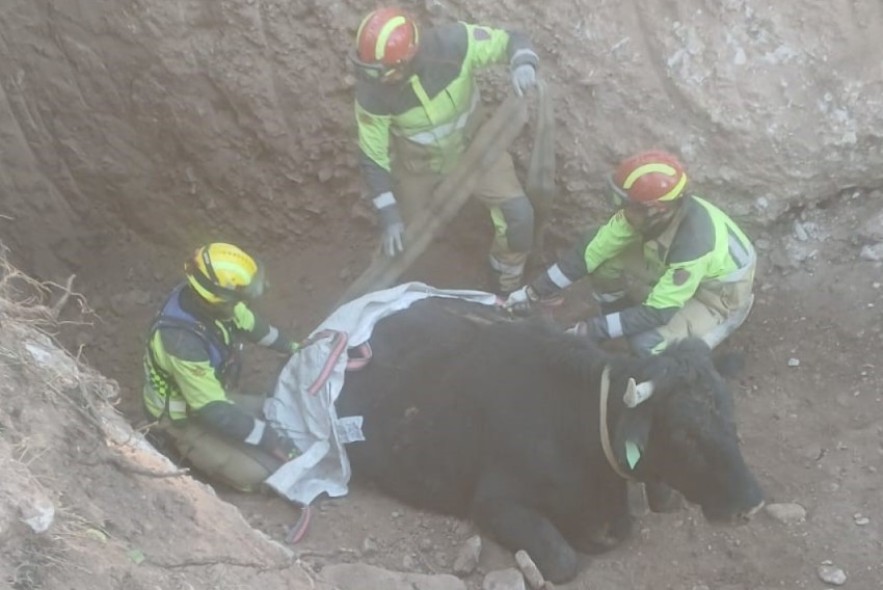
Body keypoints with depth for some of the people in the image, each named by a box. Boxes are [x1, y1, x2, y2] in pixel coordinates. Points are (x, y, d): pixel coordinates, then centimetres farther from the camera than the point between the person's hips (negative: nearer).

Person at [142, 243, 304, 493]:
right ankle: (192, 453, 2)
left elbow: (250, 324, 8)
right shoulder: (181, 341, -39)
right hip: (189, 421, -8)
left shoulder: (204, 299, -15)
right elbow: (215, 412, -34)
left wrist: (294, 348, 18)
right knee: (261, 474, -18)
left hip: (217, 396, 8)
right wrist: (270, 438, -28)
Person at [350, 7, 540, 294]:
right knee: (401, 238, 11)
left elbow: (511, 40, -22)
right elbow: (373, 157, -21)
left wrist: (524, 65, -47)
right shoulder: (372, 91, -32)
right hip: (417, 163, 0)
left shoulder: (454, 43, -36)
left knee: (518, 214, -7)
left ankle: (509, 284, 24)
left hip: (472, 145, 1)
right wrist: (388, 216, -26)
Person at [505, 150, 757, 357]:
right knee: (602, 247, -10)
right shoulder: (649, 209, -23)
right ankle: (618, 323, 10)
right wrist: (534, 292, -17)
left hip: (720, 297, -6)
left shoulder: (693, 242, -41)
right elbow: (593, 249, -16)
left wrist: (590, 330, -32)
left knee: (648, 343, -31)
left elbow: (656, 313, -36)